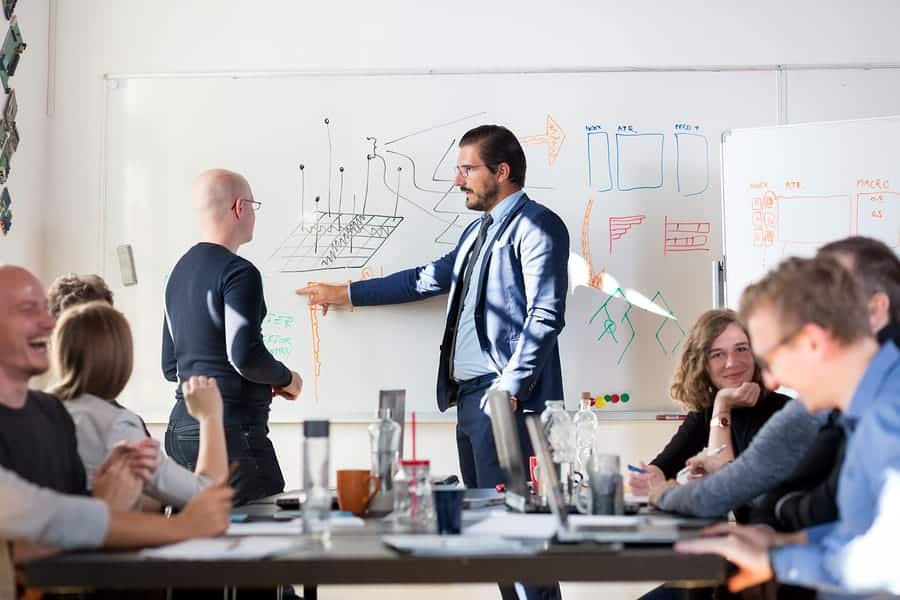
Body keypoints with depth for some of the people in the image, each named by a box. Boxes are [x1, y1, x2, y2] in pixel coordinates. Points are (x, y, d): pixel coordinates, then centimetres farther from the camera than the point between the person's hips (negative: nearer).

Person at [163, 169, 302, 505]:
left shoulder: (180, 272, 17)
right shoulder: (238, 272, -10)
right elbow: (245, 355, -21)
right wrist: (286, 378, -1)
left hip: (181, 428, 9)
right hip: (231, 430, -9)